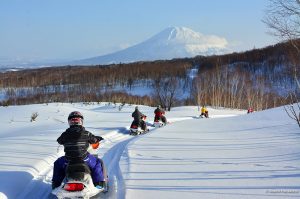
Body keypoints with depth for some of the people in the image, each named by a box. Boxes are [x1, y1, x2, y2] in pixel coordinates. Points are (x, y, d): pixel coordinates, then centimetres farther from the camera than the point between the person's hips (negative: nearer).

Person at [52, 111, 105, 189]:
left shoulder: (65, 134, -5)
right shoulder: (86, 133, -10)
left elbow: (59, 141, 15)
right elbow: (94, 140, 7)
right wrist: (99, 138, 30)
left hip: (69, 160, 2)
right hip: (84, 159, -2)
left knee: (58, 163, 32)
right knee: (98, 162, 24)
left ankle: (56, 184, 31)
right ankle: (99, 183, 18)